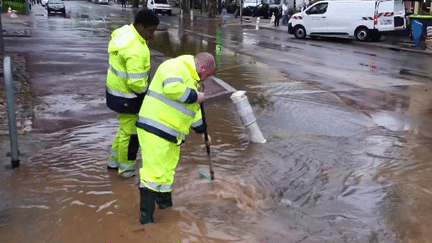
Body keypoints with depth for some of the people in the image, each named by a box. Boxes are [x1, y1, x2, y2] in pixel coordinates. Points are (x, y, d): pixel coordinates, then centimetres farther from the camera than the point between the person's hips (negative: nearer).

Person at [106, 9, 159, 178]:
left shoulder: (123, 32, 2)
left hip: (116, 90, 10)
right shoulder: (135, 50, -30)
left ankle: (114, 161, 39)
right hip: (127, 98, -10)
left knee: (125, 127, 25)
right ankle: (126, 169, 24)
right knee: (130, 132, 7)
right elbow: (136, 82, -32)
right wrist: (145, 90, -9)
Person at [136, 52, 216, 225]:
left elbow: (193, 109, 31)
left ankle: (165, 205, 37)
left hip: (172, 134, 10)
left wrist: (202, 131, 34)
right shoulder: (176, 67, -12)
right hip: (154, 129, -10)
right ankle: (146, 218, -4)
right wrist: (194, 96, -19)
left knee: (167, 171, 21)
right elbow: (172, 88, -33)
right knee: (153, 172, -10)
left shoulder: (191, 79, 22)